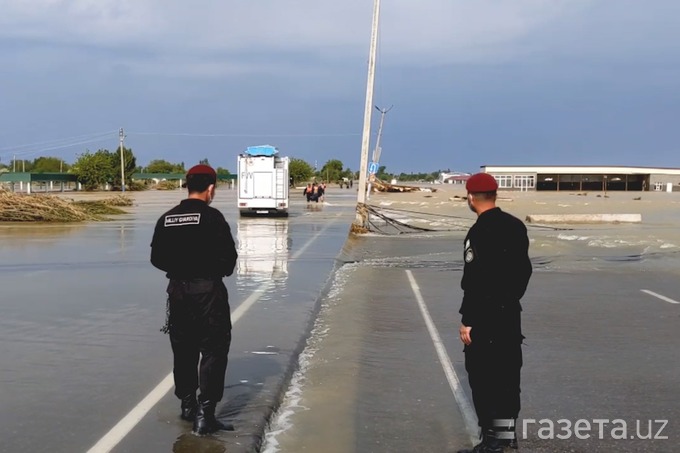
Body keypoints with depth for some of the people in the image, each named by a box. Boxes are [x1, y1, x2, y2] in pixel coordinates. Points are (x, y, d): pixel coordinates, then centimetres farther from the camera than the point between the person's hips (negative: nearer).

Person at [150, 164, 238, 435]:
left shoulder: (167, 219, 3)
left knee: (183, 350, 18)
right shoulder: (213, 218, -13)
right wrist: (222, 270, 8)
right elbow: (229, 257, -13)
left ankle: (188, 405, 30)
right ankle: (205, 414, -4)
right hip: (208, 291, -5)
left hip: (177, 291, 6)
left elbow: (157, 258, 8)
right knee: (213, 351, 1)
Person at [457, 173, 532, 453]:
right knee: (507, 373, 15)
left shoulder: (480, 233, -18)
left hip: (485, 316, -8)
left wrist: (468, 321, -18)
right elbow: (524, 270, 15)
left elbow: (475, 282, -22)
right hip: (510, 312, 8)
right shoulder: (515, 226, 8)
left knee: (483, 377, 0)